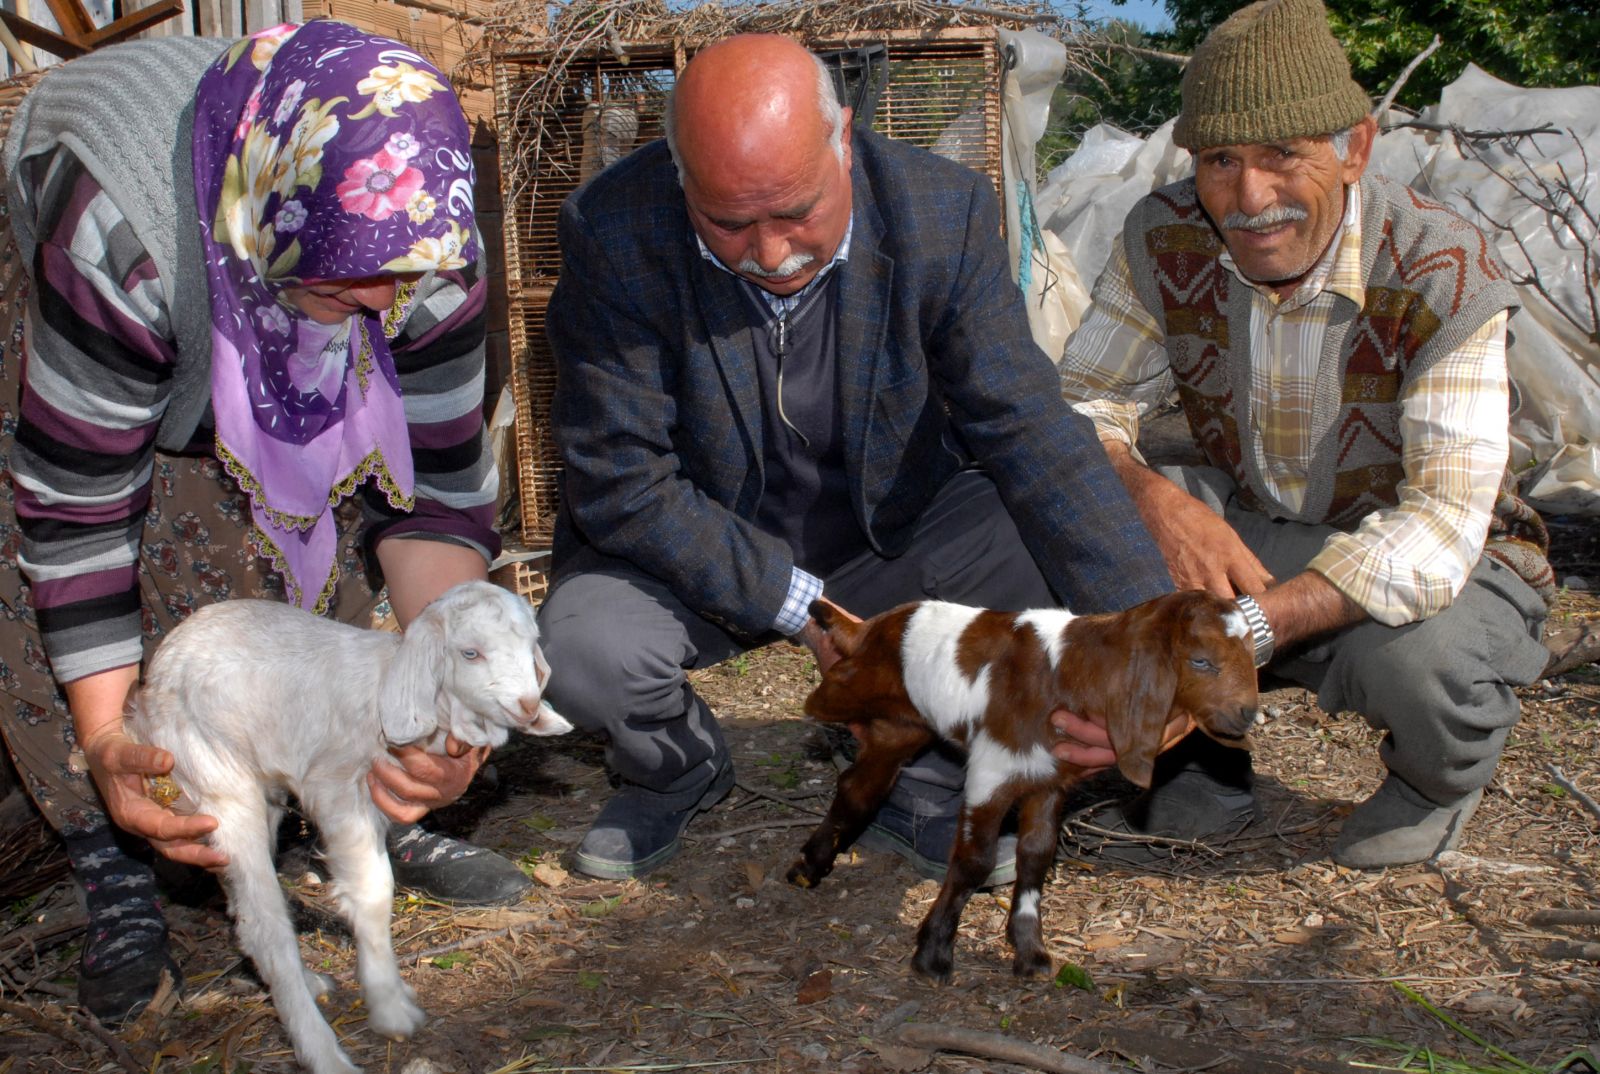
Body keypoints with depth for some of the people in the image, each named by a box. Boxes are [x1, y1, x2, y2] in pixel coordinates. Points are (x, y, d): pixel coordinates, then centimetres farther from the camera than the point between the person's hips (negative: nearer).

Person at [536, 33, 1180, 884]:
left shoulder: (943, 212, -19)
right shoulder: (615, 231, -23)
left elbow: (1031, 434, -21)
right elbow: (619, 485, -20)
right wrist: (799, 607, -25)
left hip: (892, 540, 2)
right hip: (704, 558, -1)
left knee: (1052, 555, -24)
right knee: (582, 649, -29)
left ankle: (919, 788, 3)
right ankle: (679, 770, 9)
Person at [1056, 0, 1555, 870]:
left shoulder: (1446, 277, -25)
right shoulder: (1164, 238, -14)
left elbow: (1441, 524, -34)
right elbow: (1080, 403, -11)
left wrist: (1253, 626, -49)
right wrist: (1153, 497, -35)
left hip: (1443, 561, -3)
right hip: (1248, 530, 4)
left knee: (1414, 656, -38)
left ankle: (1439, 783, 4)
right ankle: (1198, 775, 0)